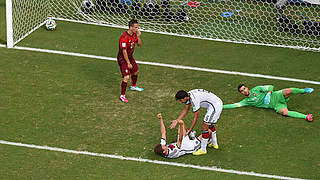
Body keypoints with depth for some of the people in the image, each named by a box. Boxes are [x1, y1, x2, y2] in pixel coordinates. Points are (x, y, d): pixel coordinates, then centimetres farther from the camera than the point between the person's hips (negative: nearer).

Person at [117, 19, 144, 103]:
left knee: (136, 71, 25)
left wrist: (138, 36, -12)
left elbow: (140, 45, 6)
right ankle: (122, 95, -6)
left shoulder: (134, 34, -2)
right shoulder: (124, 37, -28)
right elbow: (124, 51, -25)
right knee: (127, 77, -17)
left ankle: (133, 86, 53)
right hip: (123, 58, -9)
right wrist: (128, 63, -23)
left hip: (130, 57, 9)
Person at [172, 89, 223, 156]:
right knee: (210, 124, 26)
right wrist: (177, 120, 11)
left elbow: (196, 117, -18)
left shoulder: (194, 99, -26)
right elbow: (186, 109, 15)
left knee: (204, 127, -7)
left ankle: (203, 150, 3)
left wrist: (190, 130, -11)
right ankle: (214, 144, 41)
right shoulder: (188, 95, 2)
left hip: (215, 106, -10)